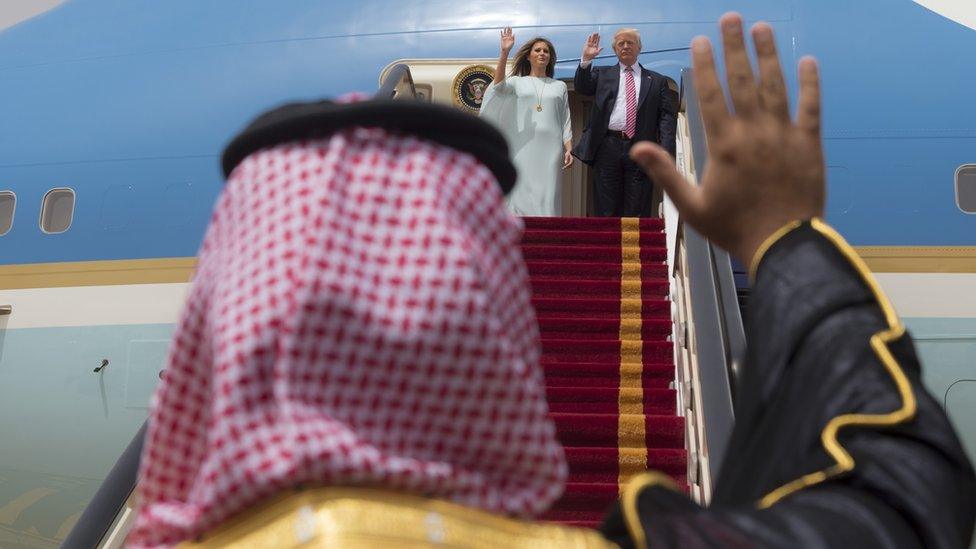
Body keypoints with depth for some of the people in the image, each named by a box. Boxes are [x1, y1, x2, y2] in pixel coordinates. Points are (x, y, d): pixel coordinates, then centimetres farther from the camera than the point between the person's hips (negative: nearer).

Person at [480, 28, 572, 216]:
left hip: (550, 150, 1)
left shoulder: (559, 86, 17)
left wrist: (569, 149, 1)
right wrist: (504, 53, -19)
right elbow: (498, 86, -10)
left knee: (547, 199, -4)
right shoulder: (518, 82, 12)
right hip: (523, 149, -1)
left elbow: (566, 121, 14)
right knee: (522, 197, -4)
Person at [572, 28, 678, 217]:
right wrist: (586, 59, -13)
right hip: (608, 148, 1)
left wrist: (665, 153, -7)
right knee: (607, 213, 2)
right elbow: (581, 87, 1)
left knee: (637, 214, 0)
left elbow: (667, 117, 5)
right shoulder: (602, 74, 16)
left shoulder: (657, 81, 12)